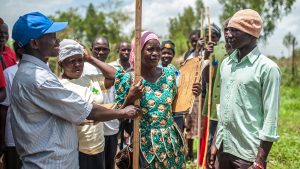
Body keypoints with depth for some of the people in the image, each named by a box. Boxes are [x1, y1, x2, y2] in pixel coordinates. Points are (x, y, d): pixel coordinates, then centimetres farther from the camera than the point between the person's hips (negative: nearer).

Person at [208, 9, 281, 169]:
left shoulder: (267, 68, -12)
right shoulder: (225, 63, 7)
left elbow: (270, 119, -13)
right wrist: (215, 142, 11)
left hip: (249, 152, -6)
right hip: (223, 146, 6)